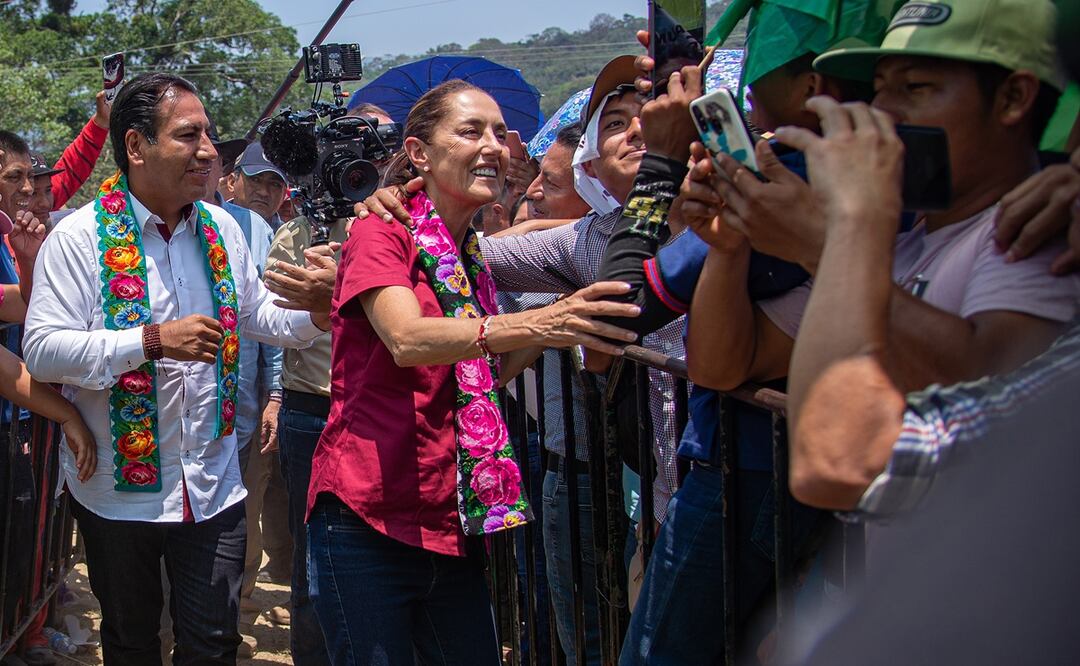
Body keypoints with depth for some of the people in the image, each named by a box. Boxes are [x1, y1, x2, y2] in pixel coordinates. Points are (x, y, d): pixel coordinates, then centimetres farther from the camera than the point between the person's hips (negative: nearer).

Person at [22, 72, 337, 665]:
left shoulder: (222, 228, 5)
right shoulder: (80, 237, -12)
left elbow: (256, 317, 15)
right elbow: (41, 350, -19)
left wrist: (316, 312, -6)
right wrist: (153, 341, -27)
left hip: (212, 484, 4)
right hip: (116, 488, -3)